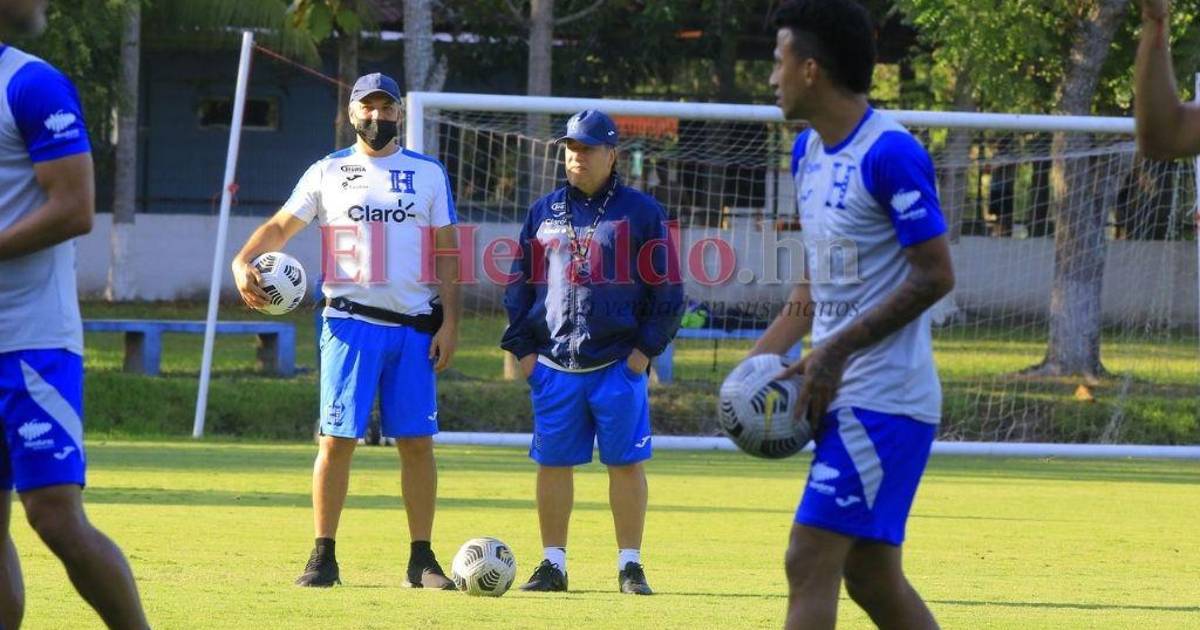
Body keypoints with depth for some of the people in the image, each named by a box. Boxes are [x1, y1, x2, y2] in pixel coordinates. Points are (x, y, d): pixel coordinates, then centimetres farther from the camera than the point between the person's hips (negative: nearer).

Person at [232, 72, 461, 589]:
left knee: (417, 441, 1)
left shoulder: (428, 174, 10)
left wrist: (449, 323, 1)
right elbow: (281, 226, 10)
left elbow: (447, 254, 9)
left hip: (416, 326, 1)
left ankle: (422, 560, 6)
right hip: (350, 322, -1)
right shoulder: (327, 173, 9)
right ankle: (323, 556, -1)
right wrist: (244, 261, -10)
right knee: (337, 438, -5)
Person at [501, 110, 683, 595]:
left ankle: (630, 564, 5)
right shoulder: (544, 212, 12)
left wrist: (646, 347, -6)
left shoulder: (641, 213, 3)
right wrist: (522, 347, 6)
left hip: (618, 363, -3)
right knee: (553, 463, 3)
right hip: (554, 364, 3)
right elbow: (520, 285, 16)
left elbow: (667, 289, 3)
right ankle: (553, 564, 10)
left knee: (626, 463, -1)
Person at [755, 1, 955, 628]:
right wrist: (760, 358, 11)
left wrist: (836, 350, -20)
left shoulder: (890, 154, -15)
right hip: (845, 396, 9)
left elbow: (934, 276, -17)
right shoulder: (809, 151, 13)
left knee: (809, 563, -12)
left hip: (883, 401, -9)